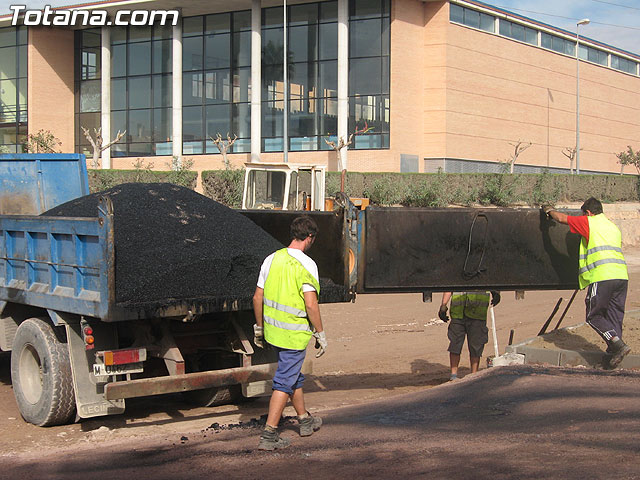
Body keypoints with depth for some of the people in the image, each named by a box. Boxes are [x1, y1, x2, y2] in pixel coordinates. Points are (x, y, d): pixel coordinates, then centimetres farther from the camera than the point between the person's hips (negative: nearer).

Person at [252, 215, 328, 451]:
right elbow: (310, 304, -21)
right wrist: (320, 333, -10)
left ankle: (305, 420, 39)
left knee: (294, 375, 23)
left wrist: (259, 327, 18)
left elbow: (258, 297, 8)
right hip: (295, 334, -7)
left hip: (273, 331, 7)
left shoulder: (272, 259, 4)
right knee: (284, 382, -1)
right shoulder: (306, 265, -16)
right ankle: (269, 435, -2)